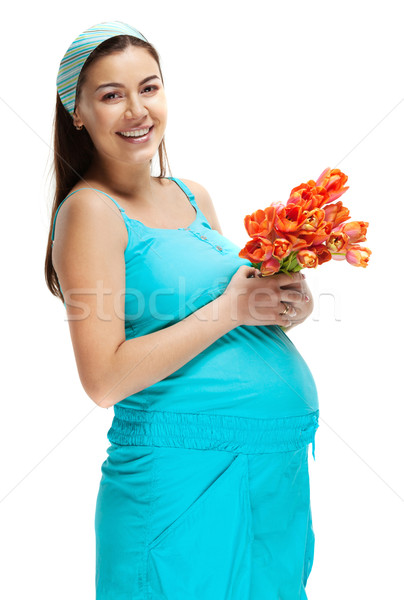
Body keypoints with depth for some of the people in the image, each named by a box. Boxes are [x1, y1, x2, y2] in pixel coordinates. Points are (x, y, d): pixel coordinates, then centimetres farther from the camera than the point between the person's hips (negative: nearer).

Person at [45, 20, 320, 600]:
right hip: (189, 470, -7)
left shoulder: (193, 196, 9)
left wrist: (286, 304, -2)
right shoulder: (91, 211, -11)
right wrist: (231, 308, -17)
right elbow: (105, 380, -18)